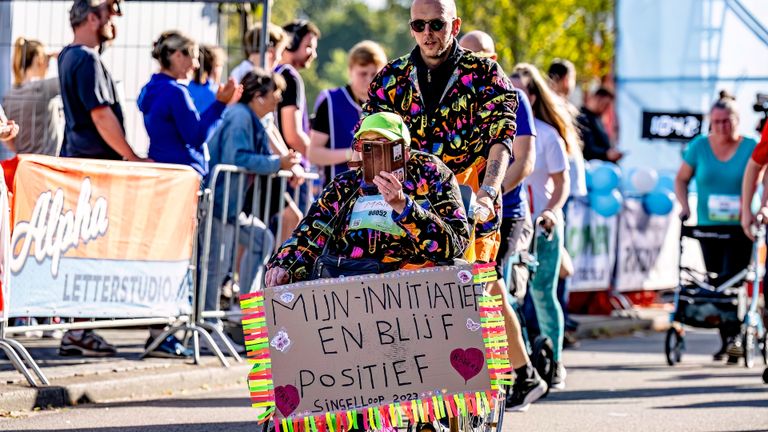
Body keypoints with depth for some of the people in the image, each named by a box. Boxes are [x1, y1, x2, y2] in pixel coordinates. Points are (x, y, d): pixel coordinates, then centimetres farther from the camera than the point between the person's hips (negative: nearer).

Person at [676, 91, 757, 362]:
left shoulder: (751, 148, -5)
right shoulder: (699, 147, 2)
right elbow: (682, 179, 12)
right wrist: (684, 206, -2)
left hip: (741, 228, -3)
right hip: (708, 226, 3)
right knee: (715, 285, 5)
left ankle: (736, 339, -10)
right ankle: (725, 342, 14)